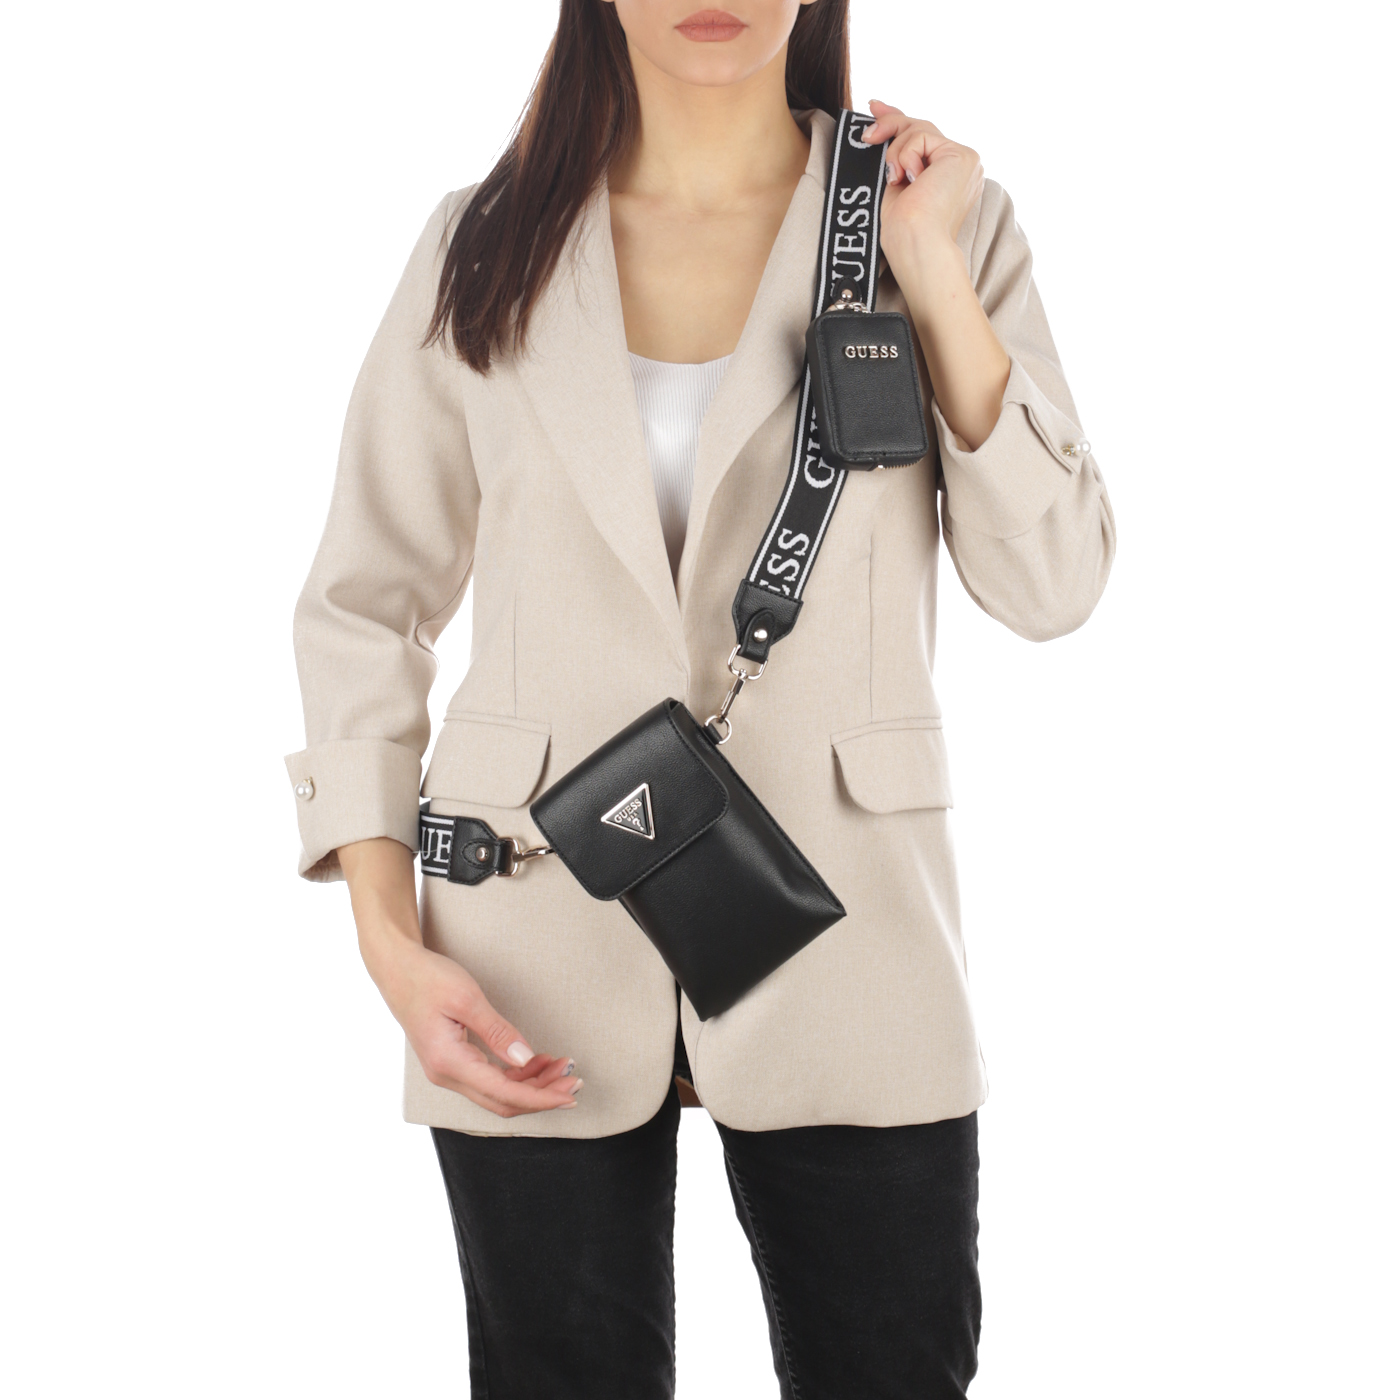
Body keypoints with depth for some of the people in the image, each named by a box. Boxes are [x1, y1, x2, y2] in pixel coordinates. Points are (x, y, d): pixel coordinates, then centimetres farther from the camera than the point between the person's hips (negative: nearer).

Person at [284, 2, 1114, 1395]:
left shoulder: (941, 218, 4)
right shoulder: (482, 251, 3)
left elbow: (1050, 587, -2)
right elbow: (361, 608, 5)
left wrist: (937, 285, -9)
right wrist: (393, 947, -4)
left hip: (839, 945, 0)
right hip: (540, 962, 0)